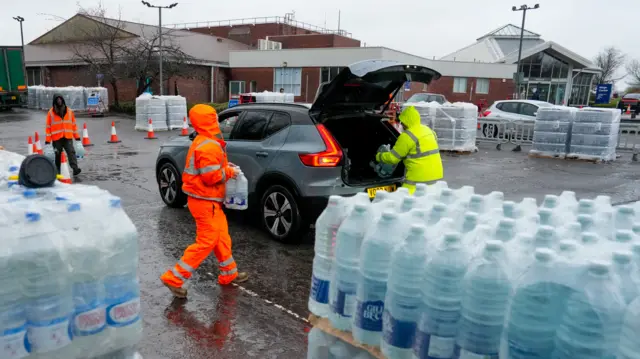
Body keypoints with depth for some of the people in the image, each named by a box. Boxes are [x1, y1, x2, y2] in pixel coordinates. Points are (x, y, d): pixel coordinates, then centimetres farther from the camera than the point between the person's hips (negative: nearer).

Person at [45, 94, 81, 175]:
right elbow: (48, 127, 3)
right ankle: (58, 171, 16)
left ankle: (75, 168, -24)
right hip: (56, 138, -1)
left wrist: (77, 136, 11)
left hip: (68, 137, 1)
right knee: (58, 155, 7)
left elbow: (74, 124, 14)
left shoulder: (69, 111, 9)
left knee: (71, 152, -14)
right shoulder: (51, 112, 3)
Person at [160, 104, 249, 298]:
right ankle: (174, 278, -1)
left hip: (207, 199, 11)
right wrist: (229, 171, -10)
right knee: (207, 241, -5)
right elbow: (211, 176, -25)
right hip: (205, 200, -11)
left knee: (221, 236, 17)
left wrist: (224, 166, 7)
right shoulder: (209, 146, -21)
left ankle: (229, 274, 28)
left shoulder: (203, 142, 13)